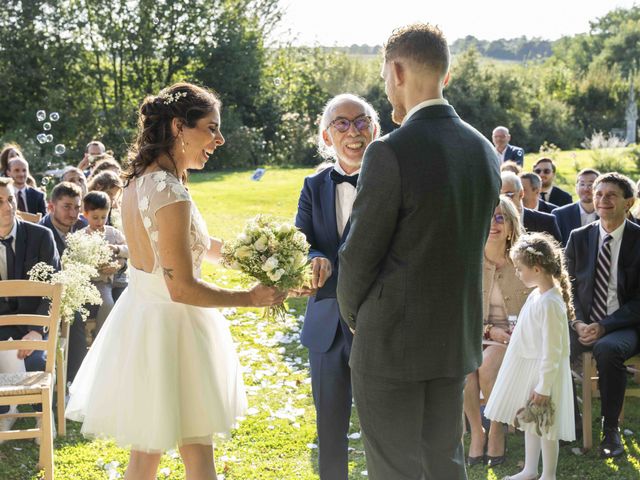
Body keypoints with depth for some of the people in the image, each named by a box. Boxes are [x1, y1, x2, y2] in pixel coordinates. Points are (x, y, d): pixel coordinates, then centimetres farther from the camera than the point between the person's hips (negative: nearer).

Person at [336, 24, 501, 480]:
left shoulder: (391, 154, -20)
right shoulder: (484, 151, 2)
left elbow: (360, 255, -14)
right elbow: (472, 245, 10)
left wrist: (354, 316, 5)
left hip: (391, 341, -7)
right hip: (457, 339, 7)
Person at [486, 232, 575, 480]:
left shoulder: (550, 304, -26)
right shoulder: (537, 294, 1)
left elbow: (552, 350, -23)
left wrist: (543, 387, -20)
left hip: (544, 371, -9)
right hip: (528, 366, 9)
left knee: (545, 426, 5)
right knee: (529, 422, 20)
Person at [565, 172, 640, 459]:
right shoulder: (579, 238, 8)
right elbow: (569, 287, 9)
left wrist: (604, 327, -17)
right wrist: (579, 323, -10)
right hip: (585, 324, 3)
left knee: (607, 348, -36)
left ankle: (611, 429, -17)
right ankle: (571, 419, -5)